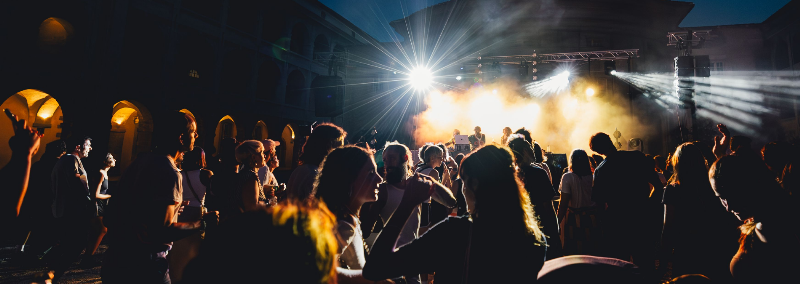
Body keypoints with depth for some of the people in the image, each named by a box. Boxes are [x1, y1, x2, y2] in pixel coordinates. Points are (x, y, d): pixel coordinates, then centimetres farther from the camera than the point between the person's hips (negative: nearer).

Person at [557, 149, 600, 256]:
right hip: (592, 218, 5)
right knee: (592, 253, 17)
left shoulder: (568, 177, -14)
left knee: (574, 253, 7)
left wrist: (558, 222, -9)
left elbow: (563, 203, -16)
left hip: (575, 220, -4)